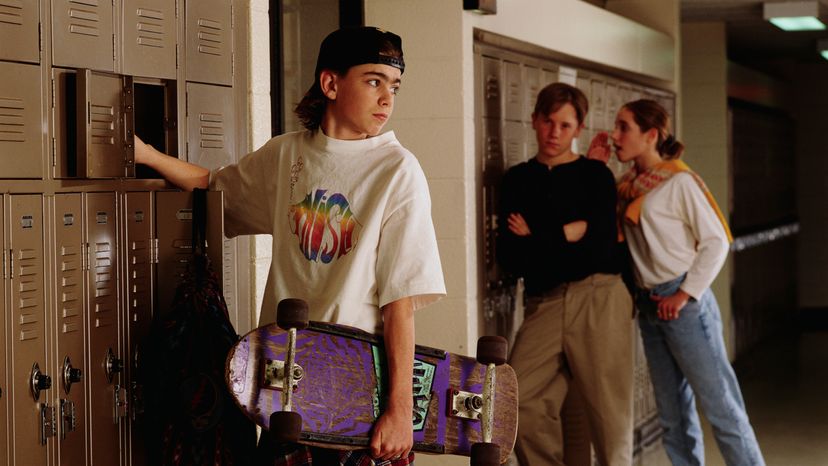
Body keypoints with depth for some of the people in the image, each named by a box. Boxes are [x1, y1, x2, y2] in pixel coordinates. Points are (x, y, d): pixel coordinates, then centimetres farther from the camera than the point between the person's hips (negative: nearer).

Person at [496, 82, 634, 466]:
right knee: (521, 403, -10)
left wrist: (535, 239, 0)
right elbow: (509, 260, 4)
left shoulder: (595, 175, 6)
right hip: (543, 304, 3)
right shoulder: (518, 180, 14)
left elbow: (601, 249, -6)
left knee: (609, 407, -4)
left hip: (597, 299, -3)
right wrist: (567, 234, -5)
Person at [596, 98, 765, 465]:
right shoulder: (627, 185, 10)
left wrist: (685, 296, -14)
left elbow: (716, 242, -9)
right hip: (649, 306, 7)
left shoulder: (679, 181, -8)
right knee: (673, 416, 9)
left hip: (685, 303, -7)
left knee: (720, 404, -5)